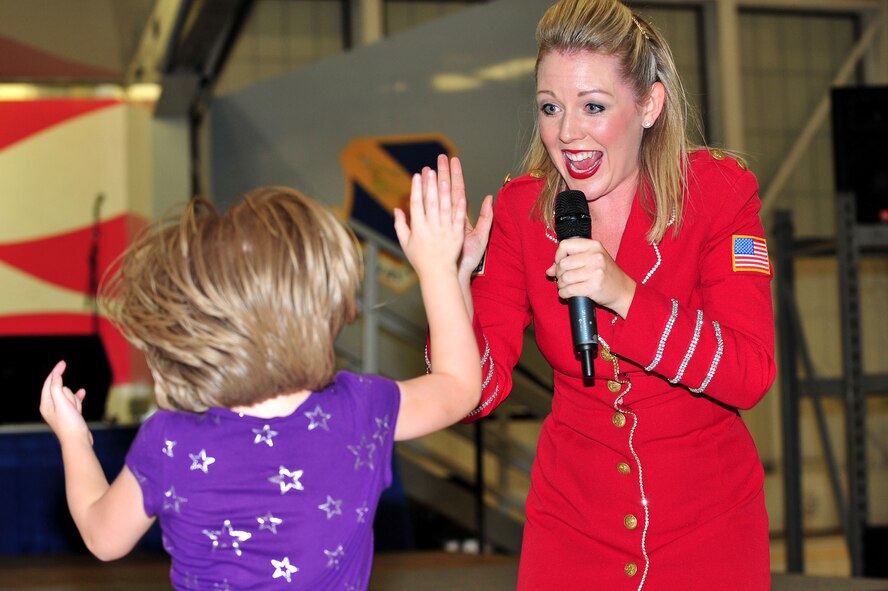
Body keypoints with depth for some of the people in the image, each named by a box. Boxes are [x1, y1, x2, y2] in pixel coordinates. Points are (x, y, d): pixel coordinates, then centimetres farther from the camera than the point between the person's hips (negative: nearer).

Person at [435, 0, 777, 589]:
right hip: (573, 513, 2)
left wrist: (623, 294, -33)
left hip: (708, 518, -1)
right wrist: (455, 276, -28)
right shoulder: (518, 209, -9)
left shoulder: (718, 192, -14)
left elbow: (750, 375, -22)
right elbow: (478, 393, -12)